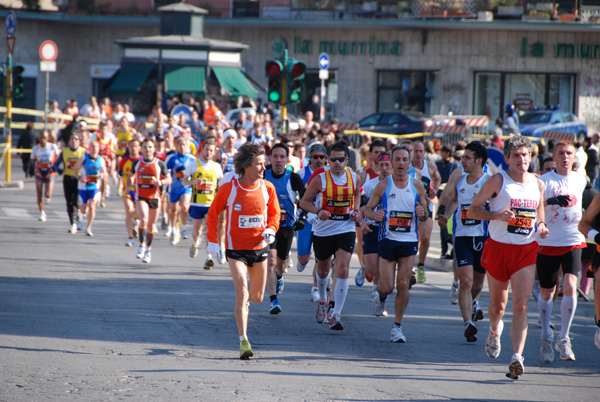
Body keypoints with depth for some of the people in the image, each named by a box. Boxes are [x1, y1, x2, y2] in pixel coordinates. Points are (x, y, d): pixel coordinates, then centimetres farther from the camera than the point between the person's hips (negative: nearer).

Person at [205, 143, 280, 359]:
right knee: (242, 291, -17)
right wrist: (212, 240, -4)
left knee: (257, 297, 14)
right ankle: (243, 341, -17)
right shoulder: (228, 189, -11)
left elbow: (274, 212, 12)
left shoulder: (267, 188, -3)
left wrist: (270, 229, -7)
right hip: (236, 248, -4)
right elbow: (213, 213, 2)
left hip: (260, 247, 4)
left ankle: (245, 303, 52)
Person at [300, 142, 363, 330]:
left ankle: (337, 315, -13)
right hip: (323, 231, 0)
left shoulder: (354, 178, -1)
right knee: (323, 270, 17)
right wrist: (318, 211, -21)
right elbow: (304, 202, -3)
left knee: (342, 270, -15)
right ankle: (322, 301, 47)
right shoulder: (320, 178, -10)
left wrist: (356, 211, 3)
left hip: (346, 230, 0)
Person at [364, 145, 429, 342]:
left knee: (403, 285, -4)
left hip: (409, 241, 1)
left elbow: (426, 214, 11)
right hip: (388, 239, -1)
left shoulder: (417, 186, 4)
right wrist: (374, 215, -19)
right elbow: (367, 208, 4)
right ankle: (381, 297, 34)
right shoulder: (383, 185, -1)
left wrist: (423, 213, -13)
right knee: (387, 286, -3)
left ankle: (397, 326, 7)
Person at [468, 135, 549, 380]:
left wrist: (541, 227, 1)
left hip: (526, 251, 1)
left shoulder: (538, 185, 7)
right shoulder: (497, 181, -5)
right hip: (498, 248, -1)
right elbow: (472, 210, -3)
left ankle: (517, 357, -21)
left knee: (521, 306, -14)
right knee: (498, 305, 12)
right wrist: (498, 215, -19)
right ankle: (494, 331, 47)